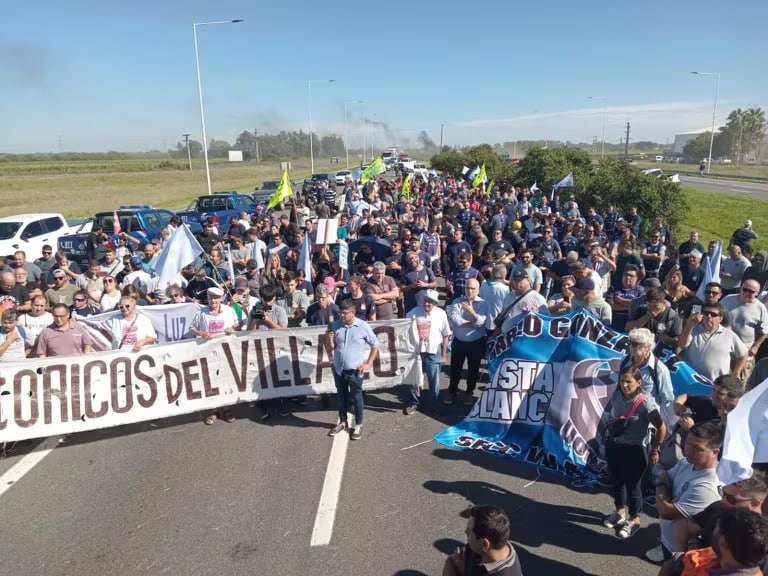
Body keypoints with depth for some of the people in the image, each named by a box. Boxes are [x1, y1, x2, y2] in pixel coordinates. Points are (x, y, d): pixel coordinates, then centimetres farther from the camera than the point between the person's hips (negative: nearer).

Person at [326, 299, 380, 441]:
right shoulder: (336, 325, -2)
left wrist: (368, 363, -6)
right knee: (342, 397, 18)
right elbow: (332, 347, 6)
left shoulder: (363, 326, -12)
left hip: (354, 370, -3)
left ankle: (358, 425, 23)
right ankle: (342, 422, 35)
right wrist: (330, 339, -15)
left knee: (356, 398, 8)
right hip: (338, 369, 4)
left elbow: (375, 345, -2)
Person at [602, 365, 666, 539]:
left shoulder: (645, 403, -24)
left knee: (632, 485, 12)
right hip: (613, 446, 5)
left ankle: (634, 520, 36)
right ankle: (620, 512, 47)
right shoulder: (616, 396, -9)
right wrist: (609, 430, 4)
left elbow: (661, 428, -13)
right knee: (617, 480, 23)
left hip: (633, 450, -5)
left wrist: (655, 450, -8)